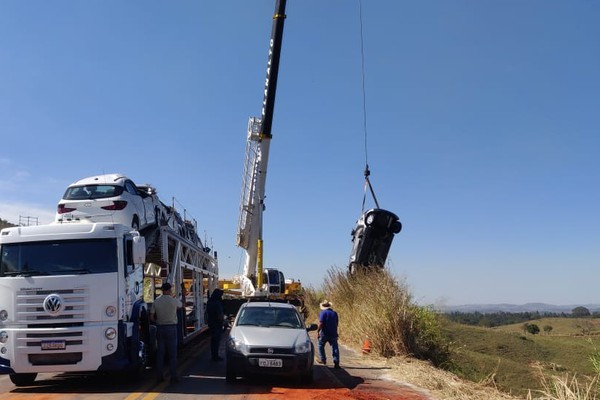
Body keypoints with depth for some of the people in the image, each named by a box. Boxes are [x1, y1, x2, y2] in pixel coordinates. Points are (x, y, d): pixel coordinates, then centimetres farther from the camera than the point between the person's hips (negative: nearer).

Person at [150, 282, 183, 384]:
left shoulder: (156, 301, 1)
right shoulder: (174, 300, -8)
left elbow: (151, 317, 2)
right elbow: (181, 305, 14)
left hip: (160, 328, 4)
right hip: (171, 327, -3)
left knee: (160, 352, 10)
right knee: (172, 353, 1)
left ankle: (159, 376, 13)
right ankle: (174, 376, 2)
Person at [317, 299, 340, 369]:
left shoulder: (323, 313, -9)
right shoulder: (334, 313, 9)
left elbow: (321, 323, -16)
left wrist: (318, 331, -7)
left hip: (324, 333, -4)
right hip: (333, 333, 4)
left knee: (321, 345, 18)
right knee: (335, 347, 0)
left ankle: (323, 359, 22)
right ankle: (336, 362, -9)